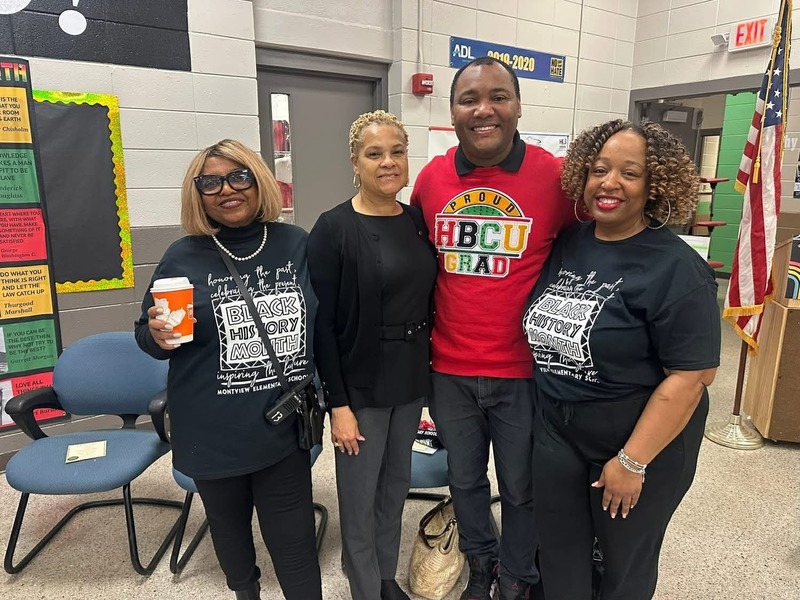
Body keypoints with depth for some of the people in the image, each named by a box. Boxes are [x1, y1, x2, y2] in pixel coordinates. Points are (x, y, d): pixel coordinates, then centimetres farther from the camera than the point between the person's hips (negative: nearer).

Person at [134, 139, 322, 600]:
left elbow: (322, 323, 8)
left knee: (294, 538, 6)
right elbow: (148, 339, 4)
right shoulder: (183, 258, -6)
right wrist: (159, 336, -19)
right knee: (229, 522, 22)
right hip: (213, 431, 1)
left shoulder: (297, 245, -2)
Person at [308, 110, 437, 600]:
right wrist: (338, 403, -15)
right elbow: (322, 324, -14)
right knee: (360, 498, 10)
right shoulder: (334, 229, -13)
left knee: (396, 485, 20)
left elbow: (426, 300, 10)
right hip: (361, 385, -5)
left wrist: (426, 371, 7)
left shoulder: (419, 220, 3)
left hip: (411, 380, 6)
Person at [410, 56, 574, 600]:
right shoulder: (431, 178, -1)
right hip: (449, 369, 3)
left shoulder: (555, 176, -11)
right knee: (465, 479, 22)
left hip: (522, 371, -2)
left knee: (520, 488, 17)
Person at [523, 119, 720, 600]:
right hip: (556, 431, 5)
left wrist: (633, 461, -18)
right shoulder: (568, 244, -1)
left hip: (642, 442, -4)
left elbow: (691, 376, -20)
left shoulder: (675, 268, -19)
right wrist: (547, 409, 8)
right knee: (559, 557, 21)